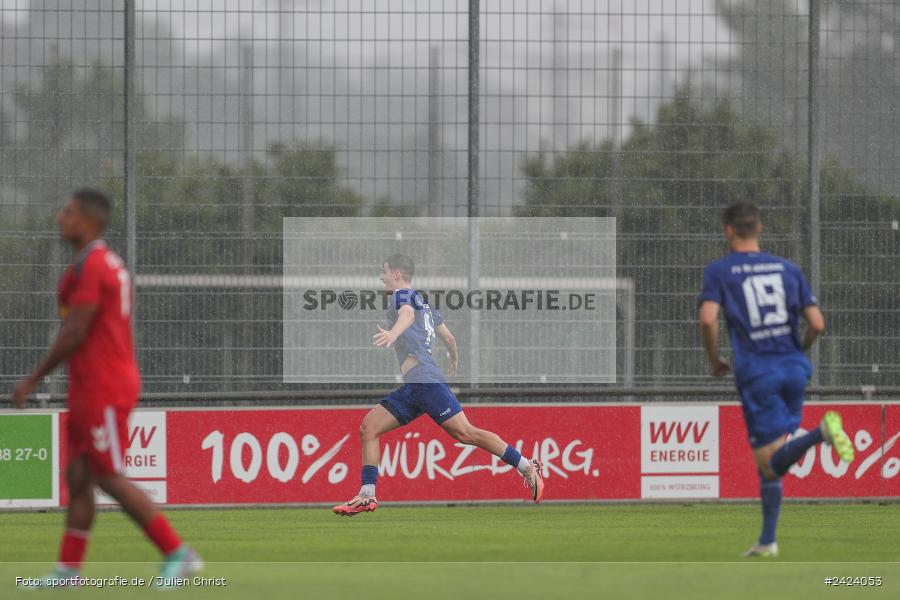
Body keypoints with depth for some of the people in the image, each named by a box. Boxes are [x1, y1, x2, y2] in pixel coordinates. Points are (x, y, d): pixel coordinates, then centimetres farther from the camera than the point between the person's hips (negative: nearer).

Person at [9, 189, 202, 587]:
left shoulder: (90, 266, -16)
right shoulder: (110, 263, 16)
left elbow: (75, 333, -19)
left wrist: (33, 380, -13)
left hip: (102, 390, -10)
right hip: (91, 390, 10)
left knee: (108, 477, -8)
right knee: (77, 476, 9)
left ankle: (178, 554, -6)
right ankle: (68, 570, 10)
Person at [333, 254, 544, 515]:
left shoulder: (402, 295, 0)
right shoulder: (423, 302, 26)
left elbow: (407, 314, -24)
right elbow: (448, 337, 34)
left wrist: (393, 333, -45)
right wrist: (454, 359, 55)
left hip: (425, 381, -10)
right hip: (411, 388, 10)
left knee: (465, 433, -13)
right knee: (369, 427, 3)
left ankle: (528, 467, -10)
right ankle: (367, 496, -2)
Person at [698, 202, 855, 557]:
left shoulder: (719, 271, 2)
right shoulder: (788, 269, 11)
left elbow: (708, 319, -14)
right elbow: (817, 324, 5)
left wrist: (714, 361, 3)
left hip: (756, 374, -4)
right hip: (794, 368, 4)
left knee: (769, 465, -8)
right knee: (775, 460, 16)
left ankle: (821, 432, -35)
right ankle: (768, 541, 12)